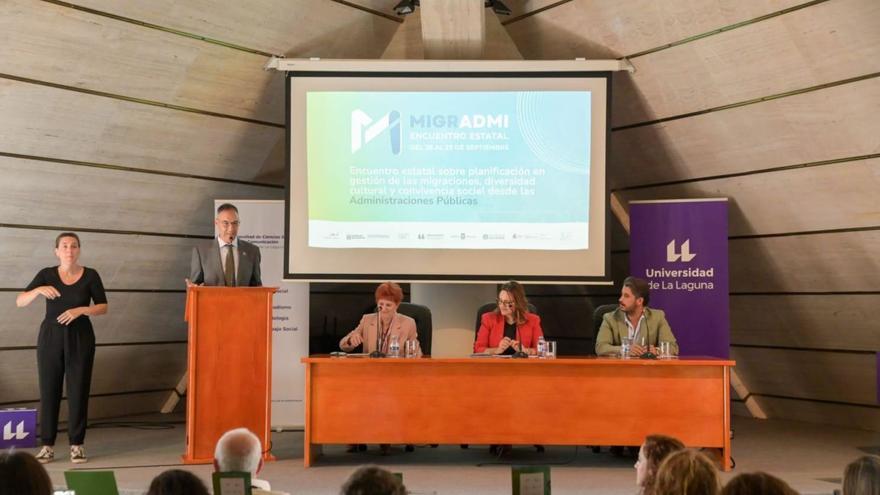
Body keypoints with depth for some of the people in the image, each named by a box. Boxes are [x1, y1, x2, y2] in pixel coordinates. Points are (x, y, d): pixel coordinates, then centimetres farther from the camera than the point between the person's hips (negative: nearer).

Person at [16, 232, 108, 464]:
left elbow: (103, 307, 1)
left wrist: (81, 309, -16)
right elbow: (19, 301, -5)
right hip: (50, 337, 1)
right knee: (49, 390, 1)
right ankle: (47, 445, 9)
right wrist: (39, 289, -24)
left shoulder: (90, 275, -1)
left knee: (78, 390, 0)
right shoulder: (47, 274, 0)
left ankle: (77, 444, 9)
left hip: (80, 338, 0)